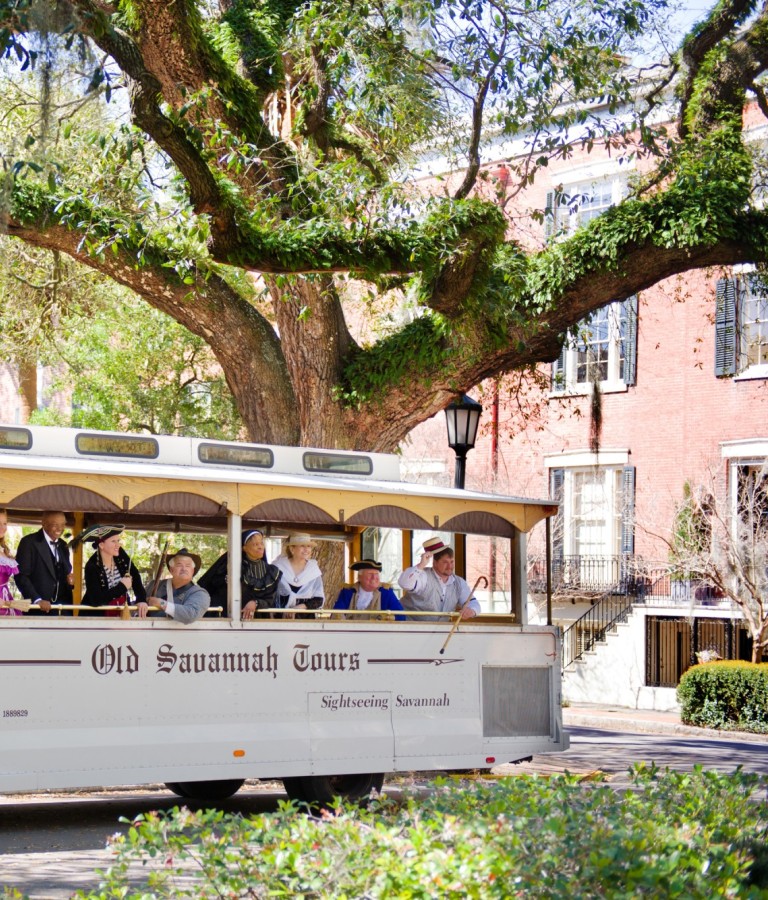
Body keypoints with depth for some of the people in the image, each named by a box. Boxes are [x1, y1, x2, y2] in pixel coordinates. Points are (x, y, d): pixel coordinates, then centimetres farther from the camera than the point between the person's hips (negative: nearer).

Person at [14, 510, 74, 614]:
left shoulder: (63, 546, 17)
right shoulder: (29, 542, -3)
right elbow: (20, 575, -9)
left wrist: (70, 580, 0)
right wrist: (37, 600, -20)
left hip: (63, 608, 5)